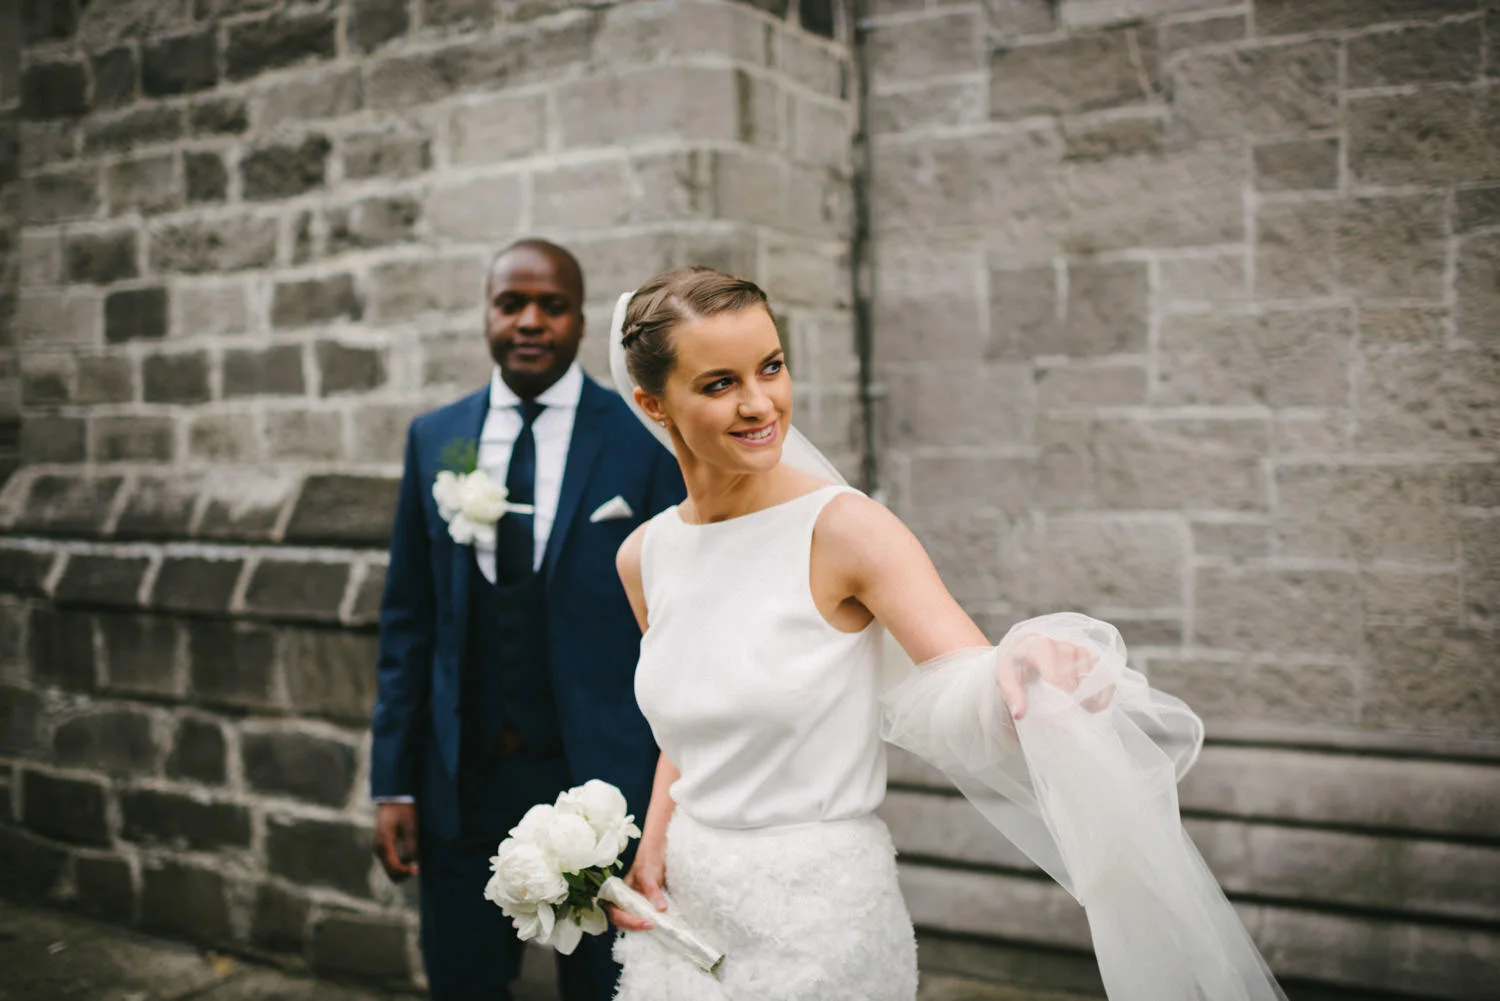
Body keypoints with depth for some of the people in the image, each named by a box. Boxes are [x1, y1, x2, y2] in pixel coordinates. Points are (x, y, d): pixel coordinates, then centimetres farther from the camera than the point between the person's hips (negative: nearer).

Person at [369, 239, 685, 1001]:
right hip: (461, 785, 3)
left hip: (603, 778, -2)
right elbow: (408, 619, 6)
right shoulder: (433, 440, 4)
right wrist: (393, 782, 3)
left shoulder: (645, 442, -5)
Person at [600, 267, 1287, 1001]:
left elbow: (969, 686, -29)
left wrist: (1020, 665, -48)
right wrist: (654, 844, -1)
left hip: (815, 921, -4)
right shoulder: (645, 557, -1)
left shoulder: (843, 530, -17)